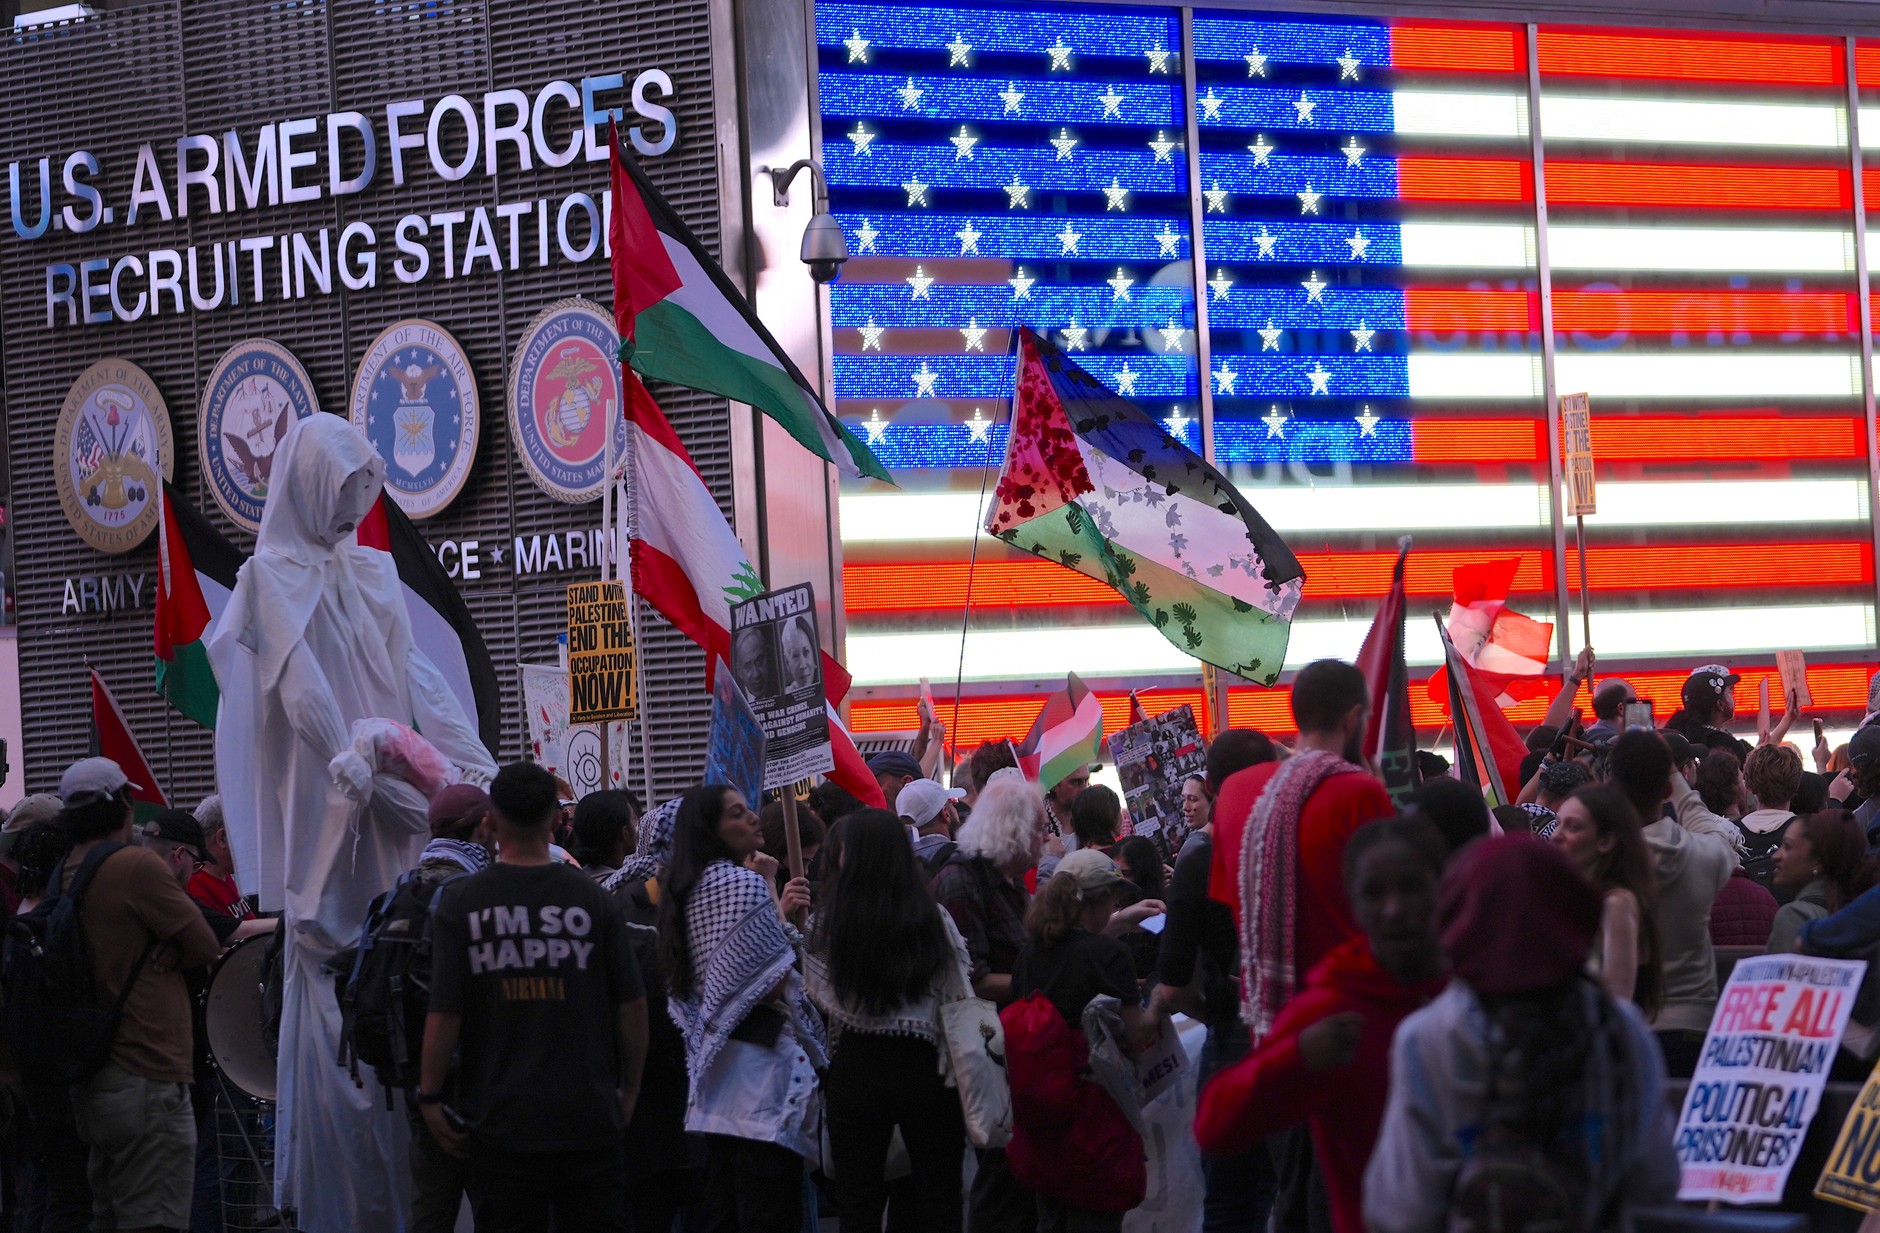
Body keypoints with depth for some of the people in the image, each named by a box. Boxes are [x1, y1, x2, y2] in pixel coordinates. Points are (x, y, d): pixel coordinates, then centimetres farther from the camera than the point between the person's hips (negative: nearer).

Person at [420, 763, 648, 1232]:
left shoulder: (460, 902, -6)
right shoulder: (593, 899, -3)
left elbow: (444, 1014, -8)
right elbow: (633, 1006, -1)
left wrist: (431, 1097, 4)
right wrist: (629, 1091, 12)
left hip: (500, 1121, -1)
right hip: (589, 1119, 1)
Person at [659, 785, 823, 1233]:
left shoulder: (692, 887, 14)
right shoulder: (743, 882, -14)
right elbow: (777, 980, -16)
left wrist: (777, 911, 14)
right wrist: (773, 898, -6)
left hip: (717, 1053, 10)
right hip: (759, 1055, -10)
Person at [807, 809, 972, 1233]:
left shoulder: (828, 921, -11)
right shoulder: (933, 919, -8)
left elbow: (819, 996, 0)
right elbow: (959, 996, -2)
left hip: (855, 1073, 0)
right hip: (923, 1069, 0)